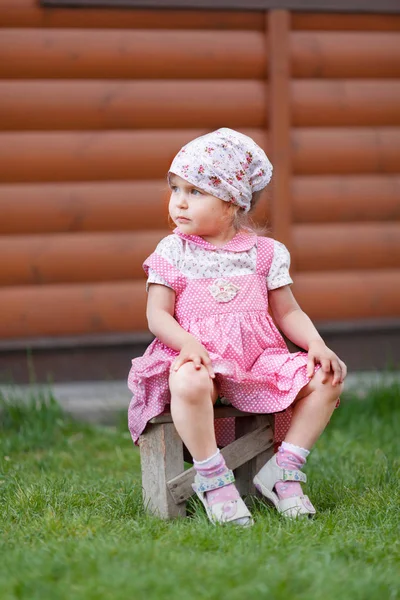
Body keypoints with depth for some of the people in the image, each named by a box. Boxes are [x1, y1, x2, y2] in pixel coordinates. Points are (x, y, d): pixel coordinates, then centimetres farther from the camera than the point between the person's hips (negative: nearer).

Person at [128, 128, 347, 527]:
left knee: (325, 380, -16)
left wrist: (317, 345, -6)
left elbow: (287, 313, 12)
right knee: (189, 383, -40)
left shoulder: (265, 253, 9)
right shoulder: (173, 253, 4)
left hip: (258, 355, 3)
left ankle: (283, 470, -6)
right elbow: (158, 315, -2)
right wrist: (186, 342, -23)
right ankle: (213, 479, -24)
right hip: (199, 355, -3)